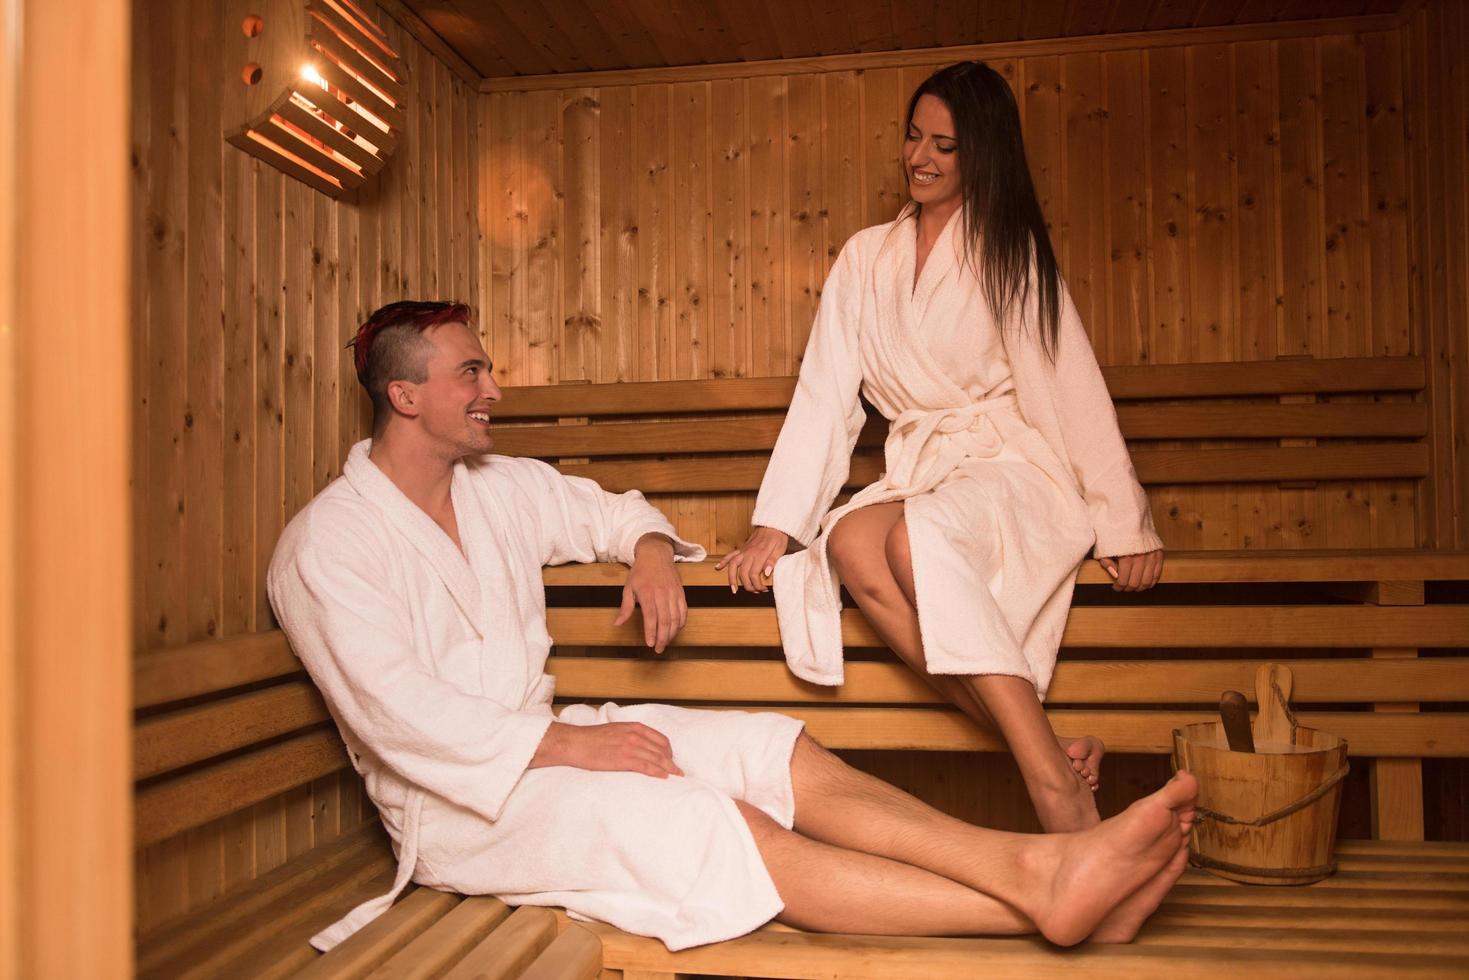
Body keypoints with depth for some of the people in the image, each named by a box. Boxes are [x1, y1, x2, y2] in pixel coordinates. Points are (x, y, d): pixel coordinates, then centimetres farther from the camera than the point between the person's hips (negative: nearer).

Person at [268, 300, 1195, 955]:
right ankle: (1039, 908, -38)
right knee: (726, 829, -29)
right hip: (458, 802, -7)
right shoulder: (328, 544, -10)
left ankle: (1036, 866, -33)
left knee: (782, 754, -18)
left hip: (547, 737, 7)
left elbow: (605, 508, 26)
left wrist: (651, 547, 0)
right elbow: (393, 709, -20)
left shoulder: (500, 487, 11)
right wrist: (566, 744, -24)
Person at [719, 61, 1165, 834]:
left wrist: (1126, 526, -7)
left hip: (1014, 470, -3)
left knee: (919, 536, -36)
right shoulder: (866, 258, 12)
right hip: (919, 474, 3)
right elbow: (824, 393, 5)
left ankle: (1057, 788, -35)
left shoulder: (1010, 252, 3)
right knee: (850, 543, -31)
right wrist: (775, 524, -4)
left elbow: (1072, 389, -1)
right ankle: (1042, 749, -31)